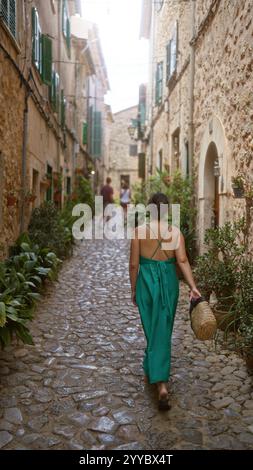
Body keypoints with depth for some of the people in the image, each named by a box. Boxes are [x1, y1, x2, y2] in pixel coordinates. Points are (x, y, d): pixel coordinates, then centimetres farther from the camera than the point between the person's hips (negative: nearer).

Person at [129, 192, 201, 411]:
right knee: (163, 330, 14)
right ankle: (154, 371, 26)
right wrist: (193, 286, -12)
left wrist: (134, 289, 7)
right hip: (169, 281, 1)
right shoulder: (175, 231, -2)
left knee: (152, 328, 10)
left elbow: (134, 263, -3)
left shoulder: (140, 230, -5)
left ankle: (161, 383, 10)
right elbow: (183, 260, -11)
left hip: (147, 280, -1)